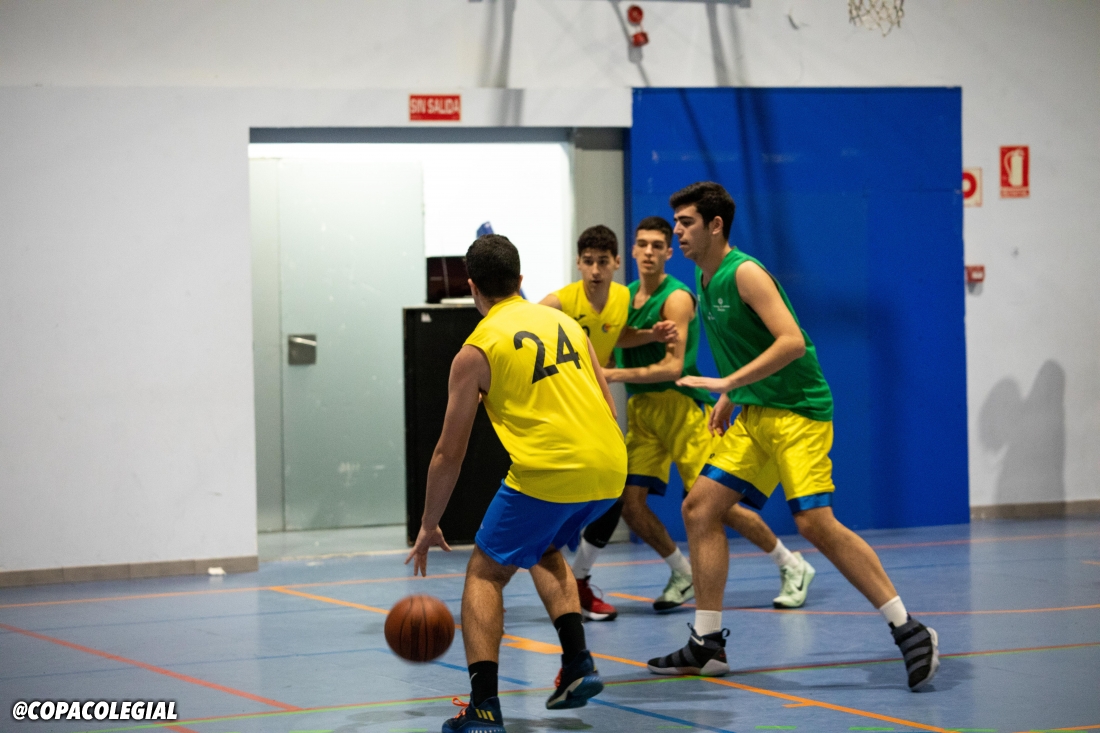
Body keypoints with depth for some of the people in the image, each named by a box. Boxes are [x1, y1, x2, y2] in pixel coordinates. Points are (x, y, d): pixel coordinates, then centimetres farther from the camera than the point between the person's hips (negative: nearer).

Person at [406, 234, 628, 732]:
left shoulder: (476, 350, 3)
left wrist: (428, 527, 16)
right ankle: (578, 663, 17)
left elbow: (450, 452, 6)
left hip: (547, 472, -6)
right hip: (609, 467, 6)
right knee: (544, 551, 32)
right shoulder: (566, 323, 18)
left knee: (485, 574, 9)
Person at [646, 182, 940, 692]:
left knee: (814, 521, -20)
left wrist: (728, 383, -26)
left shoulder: (745, 273, -15)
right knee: (699, 508, 4)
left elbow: (793, 342, -25)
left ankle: (909, 631, -14)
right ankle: (707, 644, 10)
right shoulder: (704, 279, 12)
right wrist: (729, 398, 23)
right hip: (753, 414, 9)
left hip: (797, 410, -9)